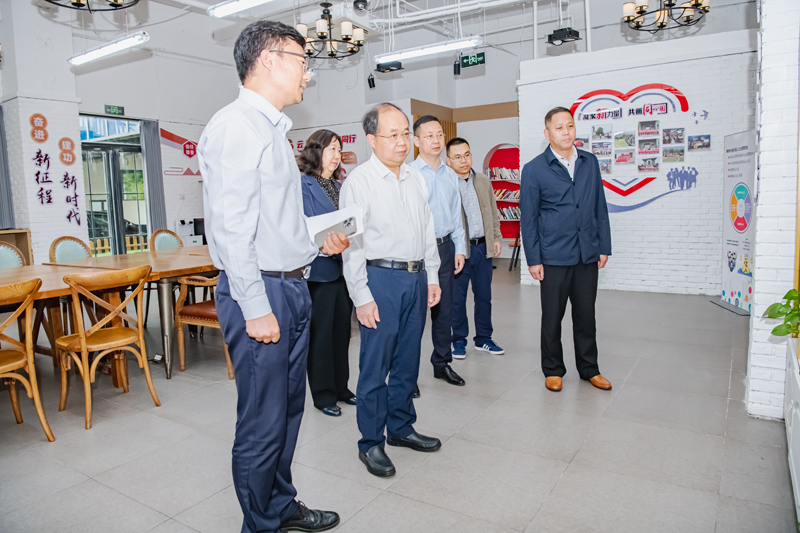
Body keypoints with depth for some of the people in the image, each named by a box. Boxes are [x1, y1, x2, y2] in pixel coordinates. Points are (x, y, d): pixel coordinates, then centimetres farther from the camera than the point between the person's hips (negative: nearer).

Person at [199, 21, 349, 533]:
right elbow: (231, 227, -20)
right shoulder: (236, 126, -13)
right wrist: (257, 309, -21)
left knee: (289, 409, 20)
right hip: (261, 291, -10)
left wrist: (317, 243, 14)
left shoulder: (274, 130, 18)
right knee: (264, 422, 4)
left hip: (294, 287, 10)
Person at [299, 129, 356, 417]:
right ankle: (323, 394, 17)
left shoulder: (339, 186, 16)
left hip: (343, 268, 7)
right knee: (321, 333, 3)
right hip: (320, 270, -7)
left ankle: (340, 387, 29)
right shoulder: (303, 185, -7)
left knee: (342, 329, 14)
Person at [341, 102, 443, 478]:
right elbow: (352, 244, -11)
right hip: (381, 278, -6)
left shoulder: (416, 180, 12)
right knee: (375, 365, 1)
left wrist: (432, 276, 12)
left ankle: (401, 428, 32)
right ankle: (371, 443, 16)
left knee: (407, 361, 15)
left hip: (416, 278, 7)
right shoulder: (358, 182, -8)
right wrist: (362, 296, -14)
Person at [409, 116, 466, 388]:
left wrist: (459, 249, 12)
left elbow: (456, 214, 15)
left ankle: (442, 363, 29)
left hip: (445, 246, 6)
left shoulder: (450, 175, 12)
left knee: (444, 308, 14)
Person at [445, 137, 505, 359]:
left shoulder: (484, 181, 11)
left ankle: (483, 339, 27)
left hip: (483, 247, 5)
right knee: (457, 297, 6)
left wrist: (496, 238, 11)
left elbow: (493, 212, 18)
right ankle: (459, 340, 21)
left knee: (484, 296, 13)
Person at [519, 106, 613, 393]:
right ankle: (553, 370, 24)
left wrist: (604, 247, 7)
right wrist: (533, 259, -6)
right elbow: (528, 218, -3)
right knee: (552, 316, 8)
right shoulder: (534, 169, -3)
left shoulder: (590, 162, 9)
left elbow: (600, 207, 12)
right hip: (554, 257, -3)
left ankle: (589, 368, 29)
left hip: (587, 255, 3)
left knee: (586, 314, 13)